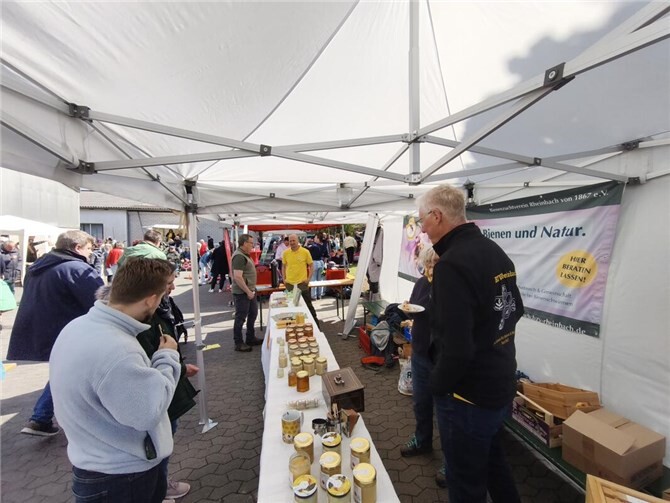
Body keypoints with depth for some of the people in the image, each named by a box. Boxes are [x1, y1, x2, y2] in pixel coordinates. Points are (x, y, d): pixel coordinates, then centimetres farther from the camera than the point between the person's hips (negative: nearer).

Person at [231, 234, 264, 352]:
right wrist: (248, 291, -22)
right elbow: (238, 277, -27)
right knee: (240, 318, 3)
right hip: (242, 293, -10)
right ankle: (238, 343, 16)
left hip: (250, 290, 10)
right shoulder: (239, 256, -21)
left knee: (253, 314, 18)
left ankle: (251, 338, 32)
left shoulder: (244, 255, 11)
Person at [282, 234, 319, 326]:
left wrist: (308, 278, -6)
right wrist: (284, 279, 6)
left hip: (302, 283, -3)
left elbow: (311, 265, 1)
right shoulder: (286, 253, 1)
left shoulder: (305, 252, -7)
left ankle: (315, 322, 17)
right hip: (289, 283, 3)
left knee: (308, 304, 5)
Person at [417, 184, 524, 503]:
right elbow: (514, 311, 16)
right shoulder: (496, 252, 3)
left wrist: (438, 384, -13)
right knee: (493, 462, 29)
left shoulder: (451, 264, -27)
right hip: (501, 383, 9)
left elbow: (456, 348, -29)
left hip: (468, 394, -8)